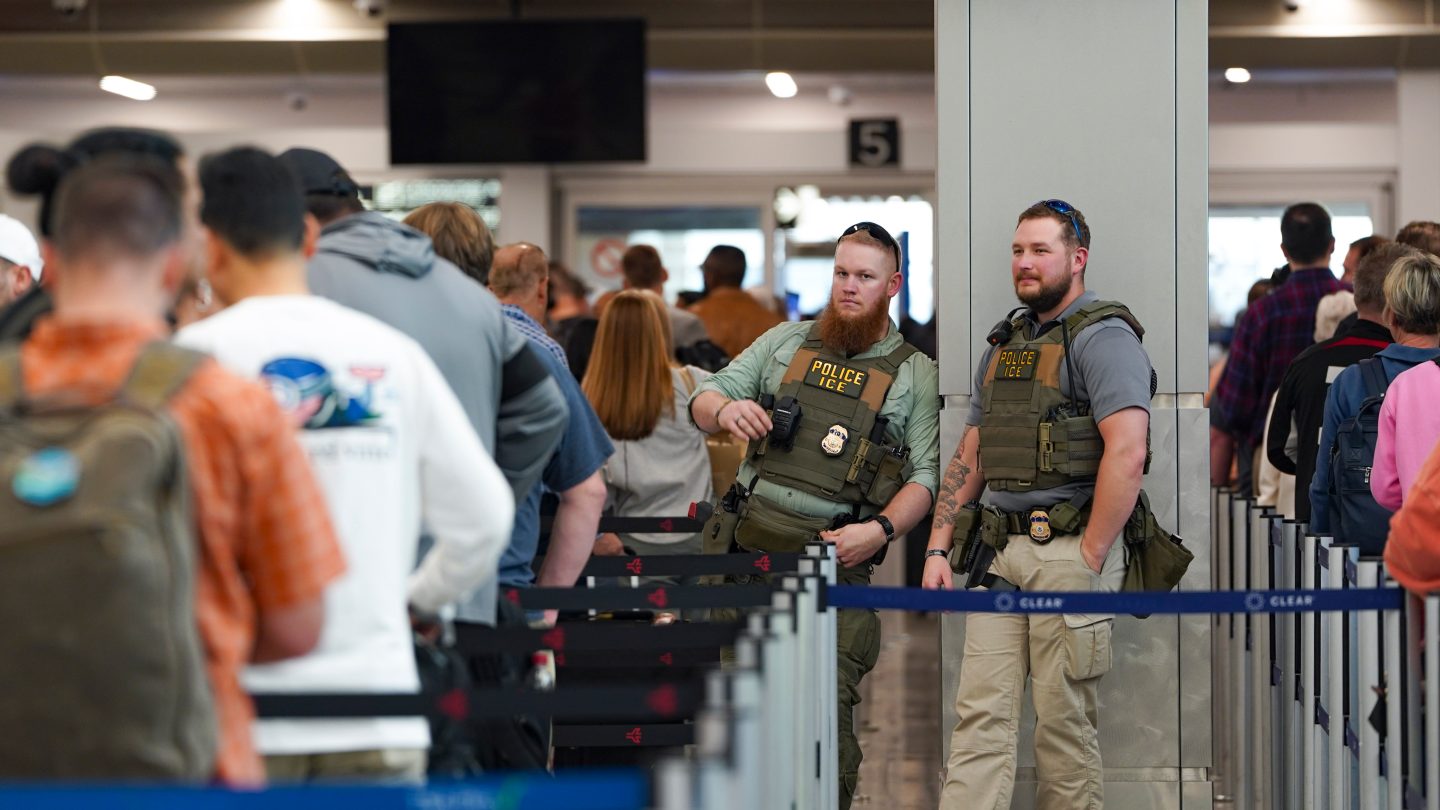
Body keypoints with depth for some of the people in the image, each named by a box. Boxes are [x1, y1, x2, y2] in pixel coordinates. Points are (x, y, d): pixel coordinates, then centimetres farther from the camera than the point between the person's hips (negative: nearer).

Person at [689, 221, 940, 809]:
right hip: (743, 545, 3)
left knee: (826, 710, -10)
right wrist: (725, 410, -11)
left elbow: (927, 473, -1)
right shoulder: (786, 342, 15)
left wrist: (881, 529, -17)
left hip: (833, 560, -3)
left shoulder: (915, 375, 7)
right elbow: (703, 401, 13)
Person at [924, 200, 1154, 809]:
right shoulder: (1003, 346, 19)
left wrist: (1089, 559, -18)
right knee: (980, 715, 0)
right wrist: (938, 549, 13)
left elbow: (1127, 454, -18)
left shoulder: (1103, 338, -7)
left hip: (1069, 555, -7)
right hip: (1001, 552, 7)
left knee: (1064, 724, 0)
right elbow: (969, 458, 22)